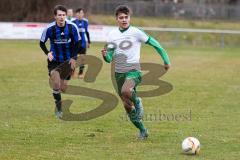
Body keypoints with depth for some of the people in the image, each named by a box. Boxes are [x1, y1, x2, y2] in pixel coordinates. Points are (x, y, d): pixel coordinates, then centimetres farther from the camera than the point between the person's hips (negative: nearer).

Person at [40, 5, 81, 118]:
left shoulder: (72, 27, -12)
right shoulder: (49, 29, -14)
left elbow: (77, 42, 1)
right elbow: (42, 43, 1)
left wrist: (74, 58, -7)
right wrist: (47, 53, -15)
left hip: (68, 61, 1)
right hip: (54, 61, -1)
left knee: (63, 88, 4)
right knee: (56, 85, -16)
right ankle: (59, 109, 2)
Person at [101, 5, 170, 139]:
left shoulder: (136, 32, -8)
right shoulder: (112, 35, 4)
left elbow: (154, 43, -1)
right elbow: (109, 59, 5)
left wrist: (166, 60, 1)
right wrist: (105, 55, -18)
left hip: (133, 70, -5)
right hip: (119, 73, 5)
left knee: (125, 91, -36)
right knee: (127, 106, 8)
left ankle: (137, 102, -4)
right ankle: (143, 130, 25)